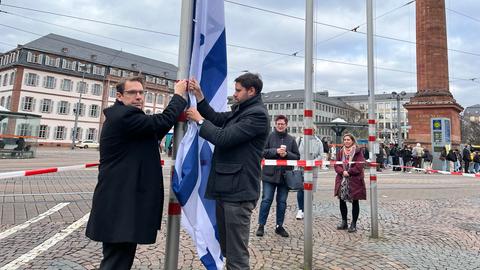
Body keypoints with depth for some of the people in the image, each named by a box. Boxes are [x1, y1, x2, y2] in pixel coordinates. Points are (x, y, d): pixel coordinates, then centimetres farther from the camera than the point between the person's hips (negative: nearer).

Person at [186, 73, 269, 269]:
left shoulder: (257, 114, -15)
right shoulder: (240, 110, 16)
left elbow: (223, 138, -20)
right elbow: (217, 119, 15)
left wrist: (199, 120, -6)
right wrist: (199, 96, 6)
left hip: (238, 190, -10)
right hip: (226, 187, 10)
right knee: (227, 249, 21)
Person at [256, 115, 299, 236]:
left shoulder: (291, 139, 8)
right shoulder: (269, 136, 0)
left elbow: (297, 157, 6)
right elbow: (262, 151, -7)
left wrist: (286, 154, -12)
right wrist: (276, 151, -18)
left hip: (285, 175, 3)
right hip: (269, 174, -3)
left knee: (282, 202, 11)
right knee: (266, 200, 2)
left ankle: (279, 226, 24)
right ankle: (261, 225, 15)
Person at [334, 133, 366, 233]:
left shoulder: (358, 152, -4)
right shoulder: (341, 152, 9)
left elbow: (359, 166, -13)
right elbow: (336, 165, 4)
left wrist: (349, 172, -15)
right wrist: (342, 172, -14)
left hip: (355, 180, -4)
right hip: (342, 180, 5)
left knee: (355, 202, 5)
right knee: (342, 201, 9)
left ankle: (353, 224, 15)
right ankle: (344, 222, 24)